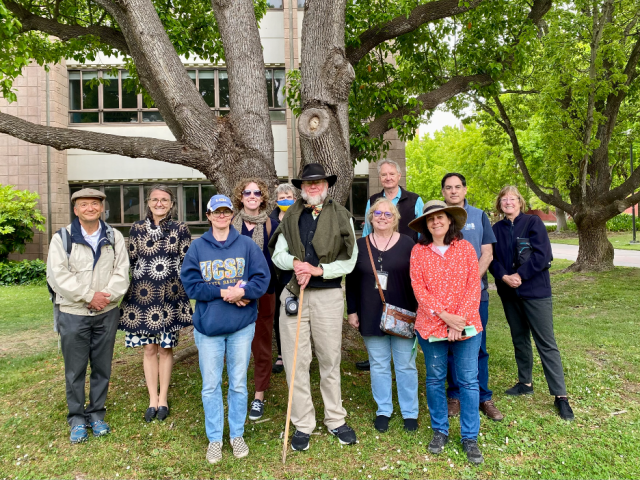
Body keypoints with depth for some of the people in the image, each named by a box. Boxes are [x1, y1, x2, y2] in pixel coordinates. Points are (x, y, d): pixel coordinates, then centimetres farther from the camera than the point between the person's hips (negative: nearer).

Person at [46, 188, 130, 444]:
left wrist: (107, 295, -18)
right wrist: (89, 296, -17)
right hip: (73, 314, -2)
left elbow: (121, 272, -2)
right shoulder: (62, 238, -2)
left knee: (102, 368, 11)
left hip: (107, 313, 2)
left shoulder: (115, 237, 5)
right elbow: (58, 275, -11)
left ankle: (96, 414, 27)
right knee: (75, 370, 6)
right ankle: (77, 419, 22)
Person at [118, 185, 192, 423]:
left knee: (165, 348, 7)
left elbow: (187, 262, 2)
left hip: (170, 296, -1)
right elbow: (131, 260, 8)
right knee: (149, 349, 7)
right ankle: (152, 399, 20)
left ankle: (163, 398, 22)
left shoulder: (180, 229, 0)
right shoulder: (137, 228, 4)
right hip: (143, 295, 1)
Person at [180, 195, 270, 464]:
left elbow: (262, 278, -4)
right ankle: (214, 439, 24)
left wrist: (241, 292, -22)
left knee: (238, 384, 12)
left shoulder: (247, 245, 0)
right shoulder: (198, 247, 1)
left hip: (242, 325, 0)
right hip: (208, 325, 0)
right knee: (211, 386, 8)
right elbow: (190, 284, -5)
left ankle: (237, 435, 29)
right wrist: (223, 292, -16)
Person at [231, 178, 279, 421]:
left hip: (264, 294, -1)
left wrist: (288, 291, -12)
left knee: (261, 345, 7)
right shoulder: (230, 225, 3)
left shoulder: (272, 226, -1)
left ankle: (259, 396, 20)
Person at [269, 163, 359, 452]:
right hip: (293, 295, 2)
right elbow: (277, 254, 8)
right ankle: (303, 425, 18)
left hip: (328, 295, -2)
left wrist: (318, 269, -15)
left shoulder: (341, 217, 4)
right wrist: (296, 262, -13)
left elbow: (349, 261, -3)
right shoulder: (291, 217, 11)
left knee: (330, 360, 9)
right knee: (296, 362, 4)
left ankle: (335, 420, 26)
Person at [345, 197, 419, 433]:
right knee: (378, 365, 11)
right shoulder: (360, 245, 5)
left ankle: (410, 412, 22)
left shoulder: (407, 244, 0)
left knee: (405, 365, 7)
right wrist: (352, 311, 3)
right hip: (371, 316, 2)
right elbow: (352, 281, 7)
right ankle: (383, 411, 25)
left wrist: (417, 310, -4)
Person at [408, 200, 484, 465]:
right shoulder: (418, 251, 1)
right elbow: (418, 288, -6)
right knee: (435, 379, 11)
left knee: (468, 381, 4)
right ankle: (440, 431, 28)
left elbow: (473, 287, -3)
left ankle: (470, 437, 19)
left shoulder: (465, 248, 2)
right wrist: (444, 316, -15)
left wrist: (460, 318, -14)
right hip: (430, 326, 0)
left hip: (466, 326, 0)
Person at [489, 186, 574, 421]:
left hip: (535, 290, -4)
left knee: (546, 343, -3)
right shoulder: (496, 229, 7)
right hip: (509, 293, 5)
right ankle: (525, 383, 29)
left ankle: (560, 395, 3)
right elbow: (493, 259, 3)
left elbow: (542, 255, -13)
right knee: (519, 339, 15)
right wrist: (504, 277, -15)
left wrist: (519, 275, -17)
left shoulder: (533, 223, -5)